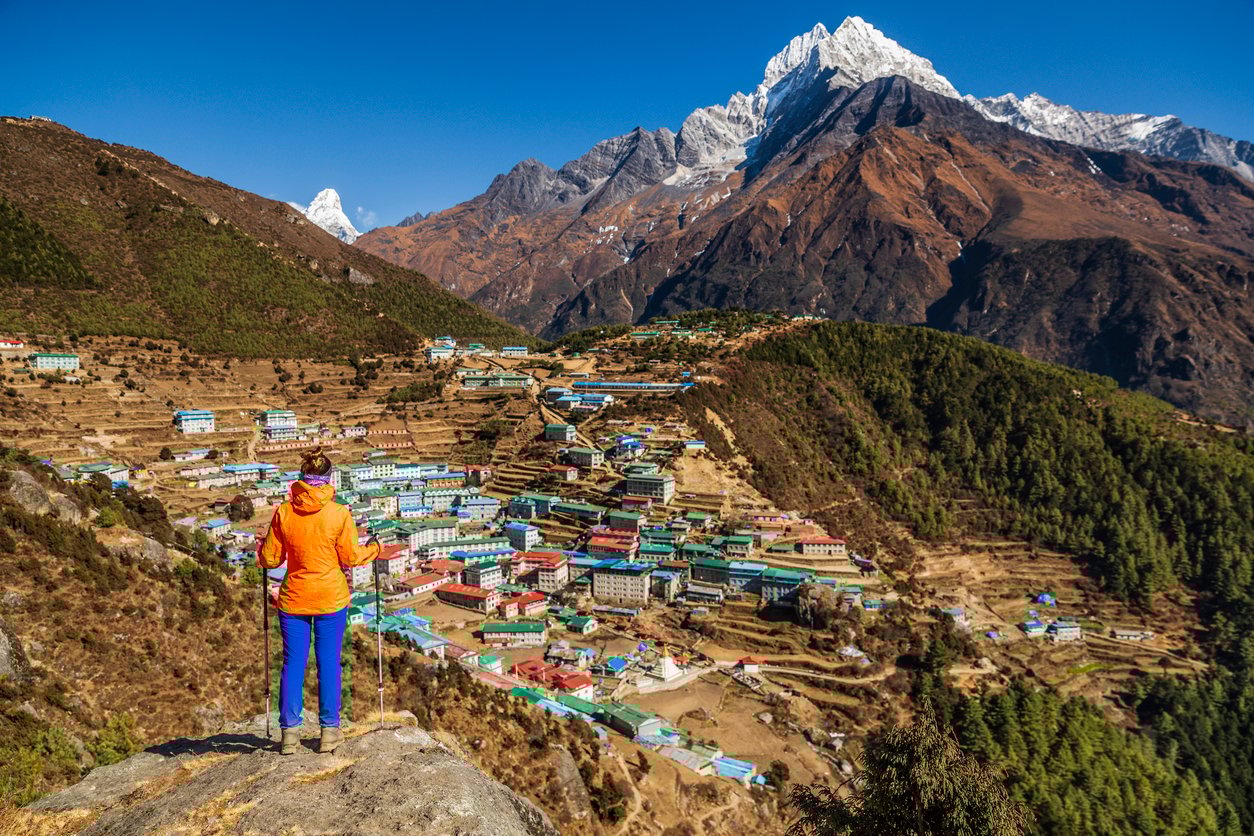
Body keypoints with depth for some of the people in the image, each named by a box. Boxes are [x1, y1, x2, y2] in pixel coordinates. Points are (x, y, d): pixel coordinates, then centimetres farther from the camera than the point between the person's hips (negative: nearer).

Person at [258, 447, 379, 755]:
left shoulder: (283, 512, -6)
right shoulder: (339, 513, -11)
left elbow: (269, 559, 0)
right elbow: (351, 557, -5)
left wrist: (262, 547, 23)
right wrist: (373, 548, 14)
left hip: (293, 600, 2)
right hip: (331, 599, -1)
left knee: (293, 664, 10)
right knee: (329, 663, 7)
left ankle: (290, 732, 14)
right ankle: (329, 731, 14)